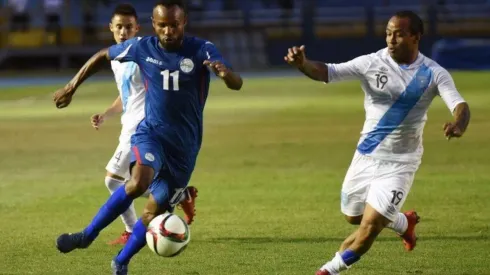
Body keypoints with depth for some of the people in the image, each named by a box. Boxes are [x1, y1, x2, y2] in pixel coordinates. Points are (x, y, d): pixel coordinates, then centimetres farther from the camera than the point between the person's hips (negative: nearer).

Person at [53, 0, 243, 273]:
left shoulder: (202, 51, -13)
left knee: (156, 211, 4)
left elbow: (237, 84, -25)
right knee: (139, 182, -31)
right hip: (151, 132, -1)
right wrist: (71, 88, 14)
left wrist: (225, 72, -49)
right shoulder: (142, 47, -6)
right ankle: (87, 236, -18)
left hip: (185, 145, 1)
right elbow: (102, 56, 11)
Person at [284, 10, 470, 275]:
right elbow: (328, 72, -17)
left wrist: (458, 125, -46)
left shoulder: (433, 74, -11)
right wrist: (303, 64, -39)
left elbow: (459, 105, -21)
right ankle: (404, 223, 46)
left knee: (370, 225, -11)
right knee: (354, 216, 18)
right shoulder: (371, 64, -10)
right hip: (366, 157, 3)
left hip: (400, 163, -3)